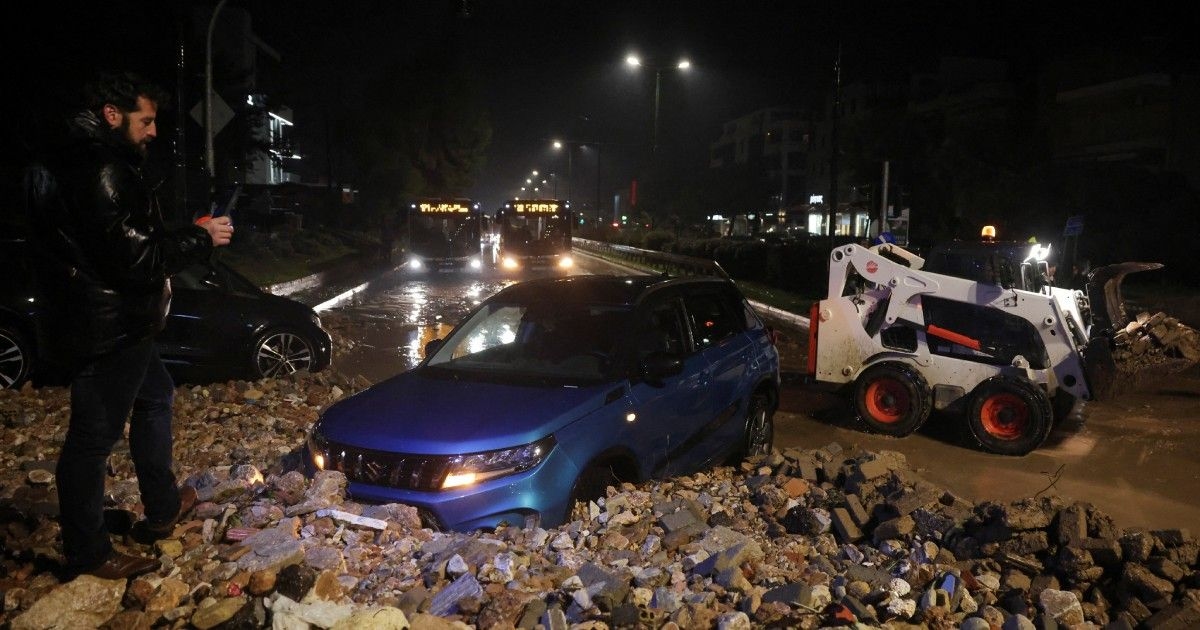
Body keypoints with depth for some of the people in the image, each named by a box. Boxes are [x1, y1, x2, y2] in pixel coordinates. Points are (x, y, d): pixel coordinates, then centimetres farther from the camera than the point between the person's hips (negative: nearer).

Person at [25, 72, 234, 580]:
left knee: (155, 395, 24)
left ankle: (162, 508, 36)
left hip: (116, 327, 11)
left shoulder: (78, 164, 13)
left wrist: (186, 236, 10)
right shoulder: (101, 171, -22)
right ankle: (87, 554, 15)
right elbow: (136, 258, -26)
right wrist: (200, 239, -14)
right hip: (107, 333, -11)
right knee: (92, 437, 0)